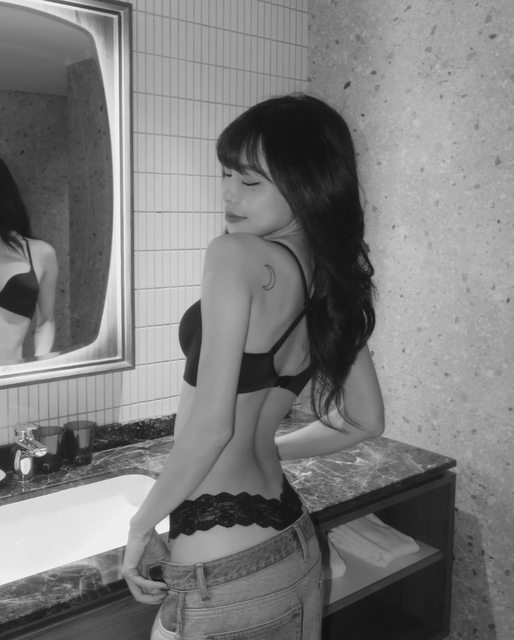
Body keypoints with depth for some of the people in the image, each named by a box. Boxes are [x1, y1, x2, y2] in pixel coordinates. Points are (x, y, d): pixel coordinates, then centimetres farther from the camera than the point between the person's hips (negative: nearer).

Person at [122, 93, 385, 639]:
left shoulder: (236, 255, -19)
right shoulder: (336, 282, 3)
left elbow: (211, 425, -24)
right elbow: (363, 422, 12)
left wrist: (141, 526, -10)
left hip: (221, 570, -7)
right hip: (294, 548, 8)